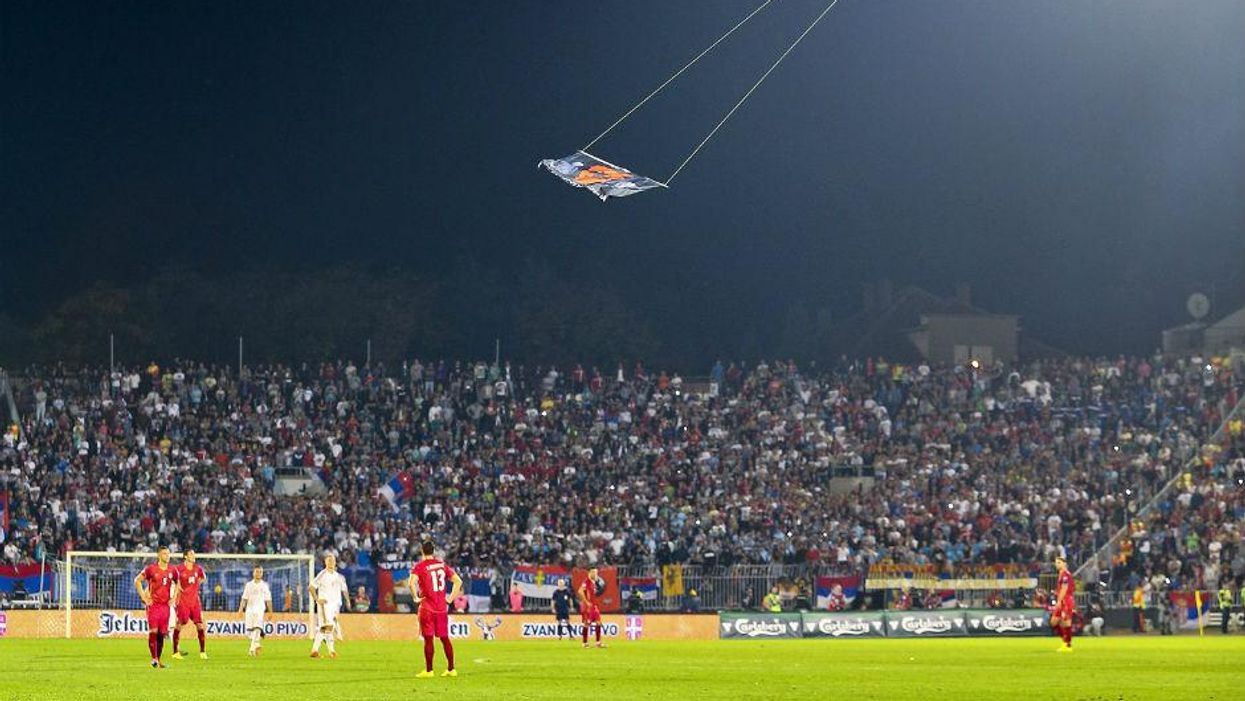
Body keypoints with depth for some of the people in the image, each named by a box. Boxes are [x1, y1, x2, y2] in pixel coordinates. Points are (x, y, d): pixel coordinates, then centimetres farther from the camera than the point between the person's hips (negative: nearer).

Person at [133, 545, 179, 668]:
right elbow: (137, 581, 1)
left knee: (162, 633, 4)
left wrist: (173, 597, 12)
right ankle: (154, 659, -8)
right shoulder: (151, 569, -6)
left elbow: (177, 583, 24)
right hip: (153, 604, -4)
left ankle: (158, 660, 12)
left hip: (165, 605, 4)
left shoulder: (172, 570, 6)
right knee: (153, 631, -12)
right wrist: (144, 597, -4)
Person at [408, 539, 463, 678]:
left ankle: (428, 671, 0)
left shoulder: (420, 566, -8)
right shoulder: (442, 565, 7)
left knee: (428, 639, -1)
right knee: (444, 638, 12)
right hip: (442, 608, 5)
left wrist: (416, 597, -11)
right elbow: (458, 581, 8)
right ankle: (451, 669, 16)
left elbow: (412, 583, -24)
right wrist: (451, 598, 10)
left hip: (427, 608, -5)